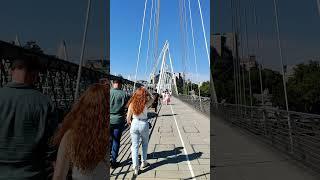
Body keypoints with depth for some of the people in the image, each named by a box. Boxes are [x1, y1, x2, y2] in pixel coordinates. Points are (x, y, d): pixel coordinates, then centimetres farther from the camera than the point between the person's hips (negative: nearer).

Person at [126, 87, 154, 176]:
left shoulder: (131, 104, -9)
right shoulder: (145, 104, -14)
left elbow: (128, 118, -2)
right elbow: (152, 99, 7)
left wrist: (129, 123, 18)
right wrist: (146, 91, 1)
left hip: (134, 124, 1)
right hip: (144, 124, -1)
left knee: (135, 146, 10)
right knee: (144, 144, 23)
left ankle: (136, 168, 13)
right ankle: (143, 162, 33)